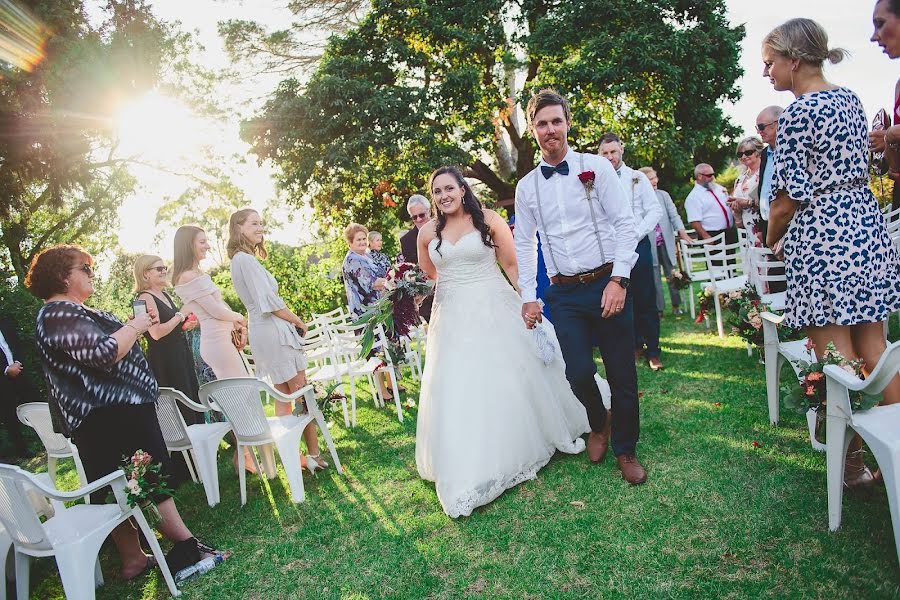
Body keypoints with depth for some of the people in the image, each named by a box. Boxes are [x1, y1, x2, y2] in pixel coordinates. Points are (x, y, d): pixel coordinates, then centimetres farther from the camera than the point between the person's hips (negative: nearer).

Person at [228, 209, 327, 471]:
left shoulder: (241, 259, 17)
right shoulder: (245, 259, -13)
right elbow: (269, 302, -17)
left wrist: (292, 321, 11)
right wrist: (299, 322, -5)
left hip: (264, 330, 10)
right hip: (274, 330, -10)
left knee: (283, 397, 12)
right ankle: (314, 454, 2)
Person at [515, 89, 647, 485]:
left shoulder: (596, 167, -1)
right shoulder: (526, 187, 8)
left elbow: (625, 224, -4)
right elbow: (523, 244, 12)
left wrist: (618, 281, -12)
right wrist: (528, 297, 7)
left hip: (607, 284, -1)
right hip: (564, 293, 2)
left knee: (622, 373, 5)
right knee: (578, 371, -5)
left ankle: (625, 449, 28)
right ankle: (598, 425, 29)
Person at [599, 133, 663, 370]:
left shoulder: (637, 178, 4)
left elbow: (654, 211, 0)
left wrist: (636, 234, -10)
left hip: (637, 246, -1)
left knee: (646, 300, 1)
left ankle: (652, 350, 10)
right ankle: (635, 345, 22)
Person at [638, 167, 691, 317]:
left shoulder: (663, 195, 4)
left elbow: (674, 215, 0)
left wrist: (682, 231, -16)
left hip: (666, 243, 3)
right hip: (648, 246, -3)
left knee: (672, 275, 10)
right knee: (654, 278, 4)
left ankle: (676, 305, 23)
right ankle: (658, 308, 14)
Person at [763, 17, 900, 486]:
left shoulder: (798, 113, -12)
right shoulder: (851, 99, 13)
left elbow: (790, 197, -13)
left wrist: (770, 238, 4)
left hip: (822, 238, -8)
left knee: (837, 357, 2)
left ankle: (854, 460, 13)